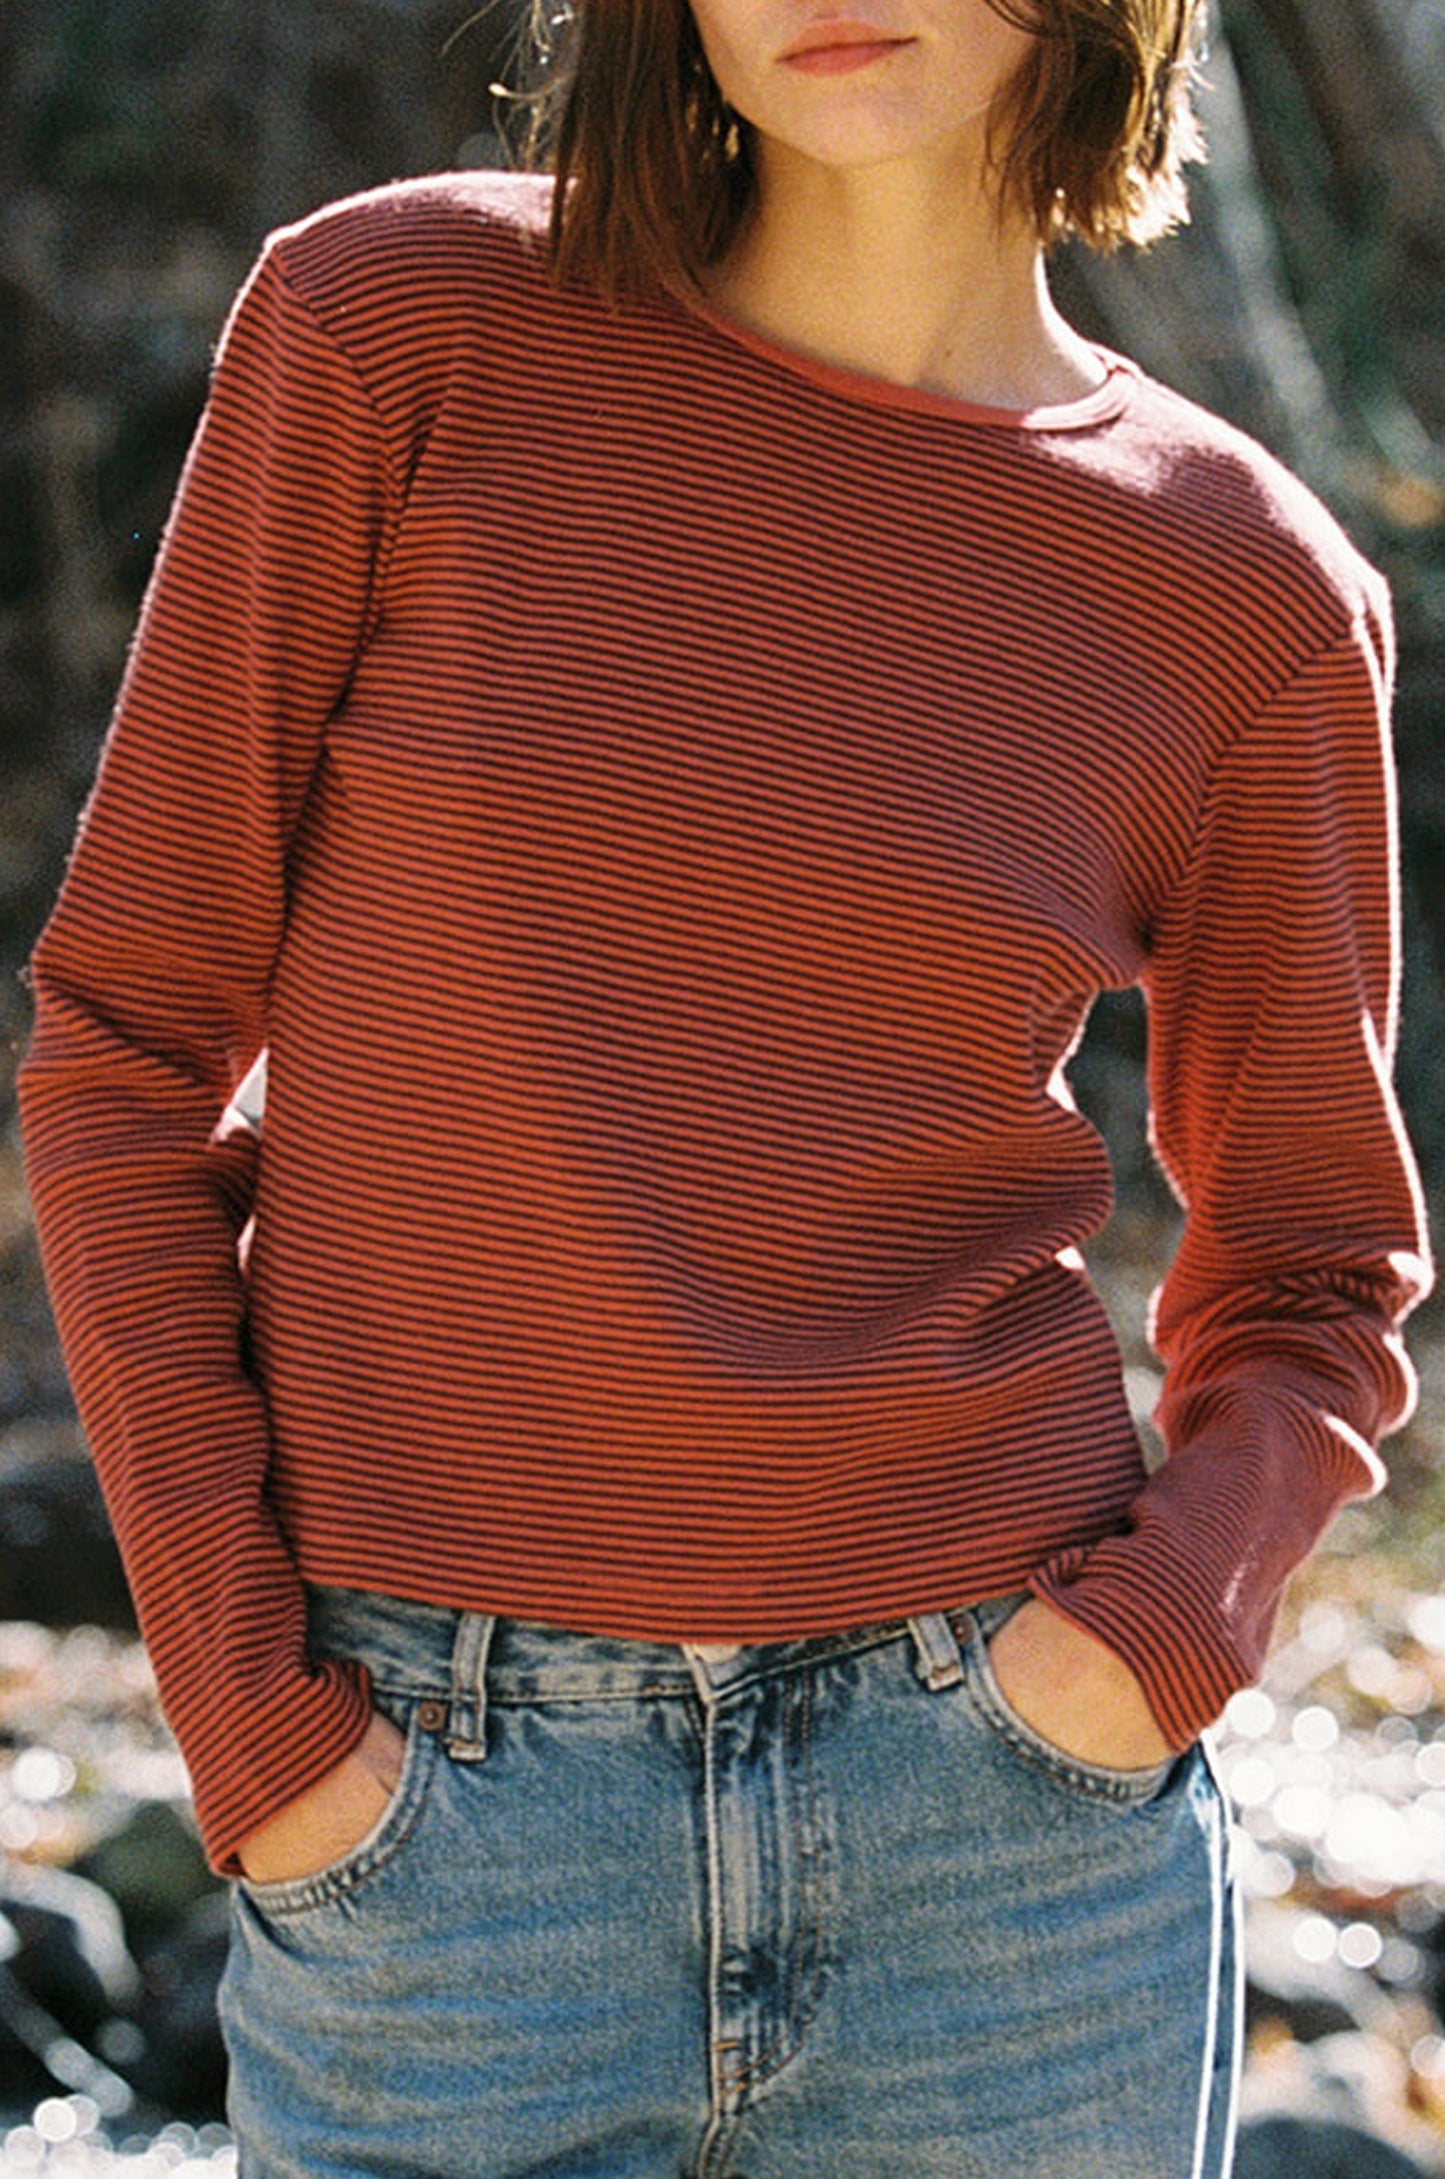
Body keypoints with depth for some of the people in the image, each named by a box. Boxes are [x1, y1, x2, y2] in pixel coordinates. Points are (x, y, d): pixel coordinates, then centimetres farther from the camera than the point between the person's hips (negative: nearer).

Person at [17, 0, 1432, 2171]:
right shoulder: (394, 327, -4)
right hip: (428, 1815, -1)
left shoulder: (1250, 593, 1)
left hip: (1010, 1848, 2)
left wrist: (1166, 1631, -8)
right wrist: (247, 1723, -6)